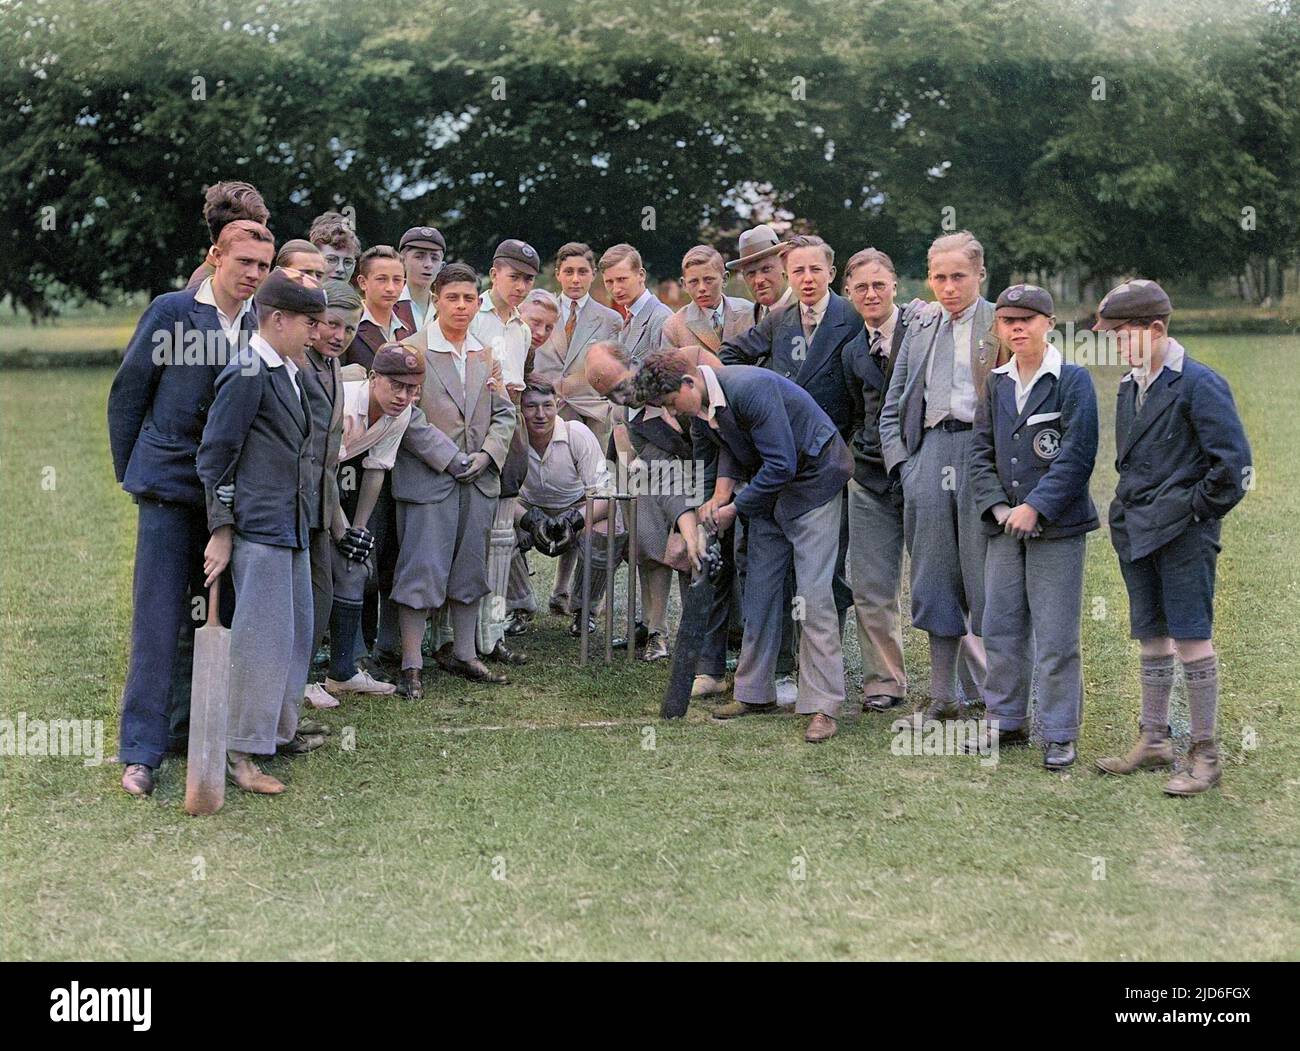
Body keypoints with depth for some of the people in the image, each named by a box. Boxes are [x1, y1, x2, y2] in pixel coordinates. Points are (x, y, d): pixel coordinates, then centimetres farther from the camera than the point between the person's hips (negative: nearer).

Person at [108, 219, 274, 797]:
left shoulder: (263, 325, 4)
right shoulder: (172, 311, -6)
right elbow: (127, 391, 1)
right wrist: (130, 472, 4)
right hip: (171, 486, -4)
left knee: (221, 617, 9)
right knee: (159, 620, -3)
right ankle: (141, 750, 2)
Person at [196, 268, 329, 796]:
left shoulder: (290, 373, 15)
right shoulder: (247, 374, -13)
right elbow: (214, 454, -13)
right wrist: (221, 530, -14)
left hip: (292, 527, 10)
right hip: (258, 528, -9)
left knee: (296, 633, 15)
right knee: (263, 637, -8)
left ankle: (280, 729, 28)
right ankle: (241, 751, -1)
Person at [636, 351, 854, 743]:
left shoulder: (750, 388, -30)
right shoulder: (701, 405, -4)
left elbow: (781, 464, -28)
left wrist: (733, 508, -18)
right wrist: (722, 493, -7)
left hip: (813, 479, -9)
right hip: (769, 489, 9)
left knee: (813, 593, -12)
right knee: (759, 590, 9)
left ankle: (822, 707, -10)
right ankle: (755, 693, 18)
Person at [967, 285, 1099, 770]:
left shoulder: (1073, 380, -6)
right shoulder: (996, 384, 11)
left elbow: (1077, 456, -12)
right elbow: (981, 453, 9)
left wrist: (1035, 507, -17)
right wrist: (997, 507, -5)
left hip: (1057, 528, -5)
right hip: (1005, 528, 5)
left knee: (1056, 638, -2)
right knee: (1001, 629, 11)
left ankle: (1059, 734, 9)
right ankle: (1007, 721, 24)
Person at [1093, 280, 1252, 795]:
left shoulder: (1199, 384, -13)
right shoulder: (1131, 386, 12)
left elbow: (1234, 461, -15)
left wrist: (1198, 507, -9)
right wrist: (1133, 508, 16)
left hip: (1183, 534, -8)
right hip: (1138, 533, 8)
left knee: (1191, 637, -5)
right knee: (1151, 636, 14)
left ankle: (1205, 754, 4)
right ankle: (1154, 740, 25)